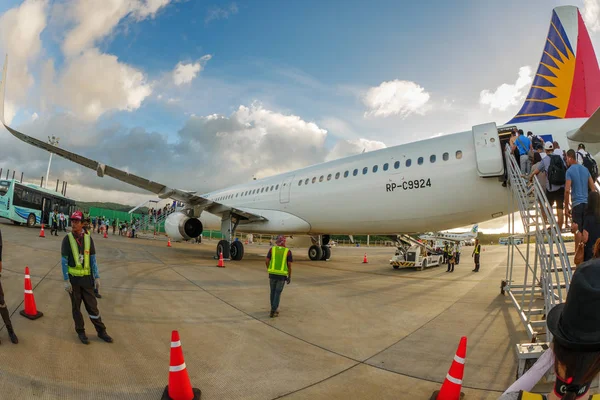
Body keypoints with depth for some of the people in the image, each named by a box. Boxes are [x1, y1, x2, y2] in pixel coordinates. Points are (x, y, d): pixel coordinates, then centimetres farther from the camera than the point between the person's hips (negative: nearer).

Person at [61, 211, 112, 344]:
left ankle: (101, 331, 18)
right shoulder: (67, 239, -7)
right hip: (73, 278, -1)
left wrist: (97, 277, 0)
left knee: (92, 305, 7)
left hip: (86, 278, 2)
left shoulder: (88, 239, -1)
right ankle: (80, 332, 27)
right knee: (76, 306, 11)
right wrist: (66, 280, -10)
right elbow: (64, 261, -6)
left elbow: (93, 259, 3)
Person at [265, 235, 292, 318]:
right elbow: (289, 265, -5)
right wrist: (290, 277, 3)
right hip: (282, 275, -2)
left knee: (273, 291, 19)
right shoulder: (288, 251, -2)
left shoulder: (272, 249, 2)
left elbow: (266, 261, 0)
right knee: (278, 293, 6)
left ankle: (274, 308, 28)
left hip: (272, 274, 2)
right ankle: (273, 311, -1)